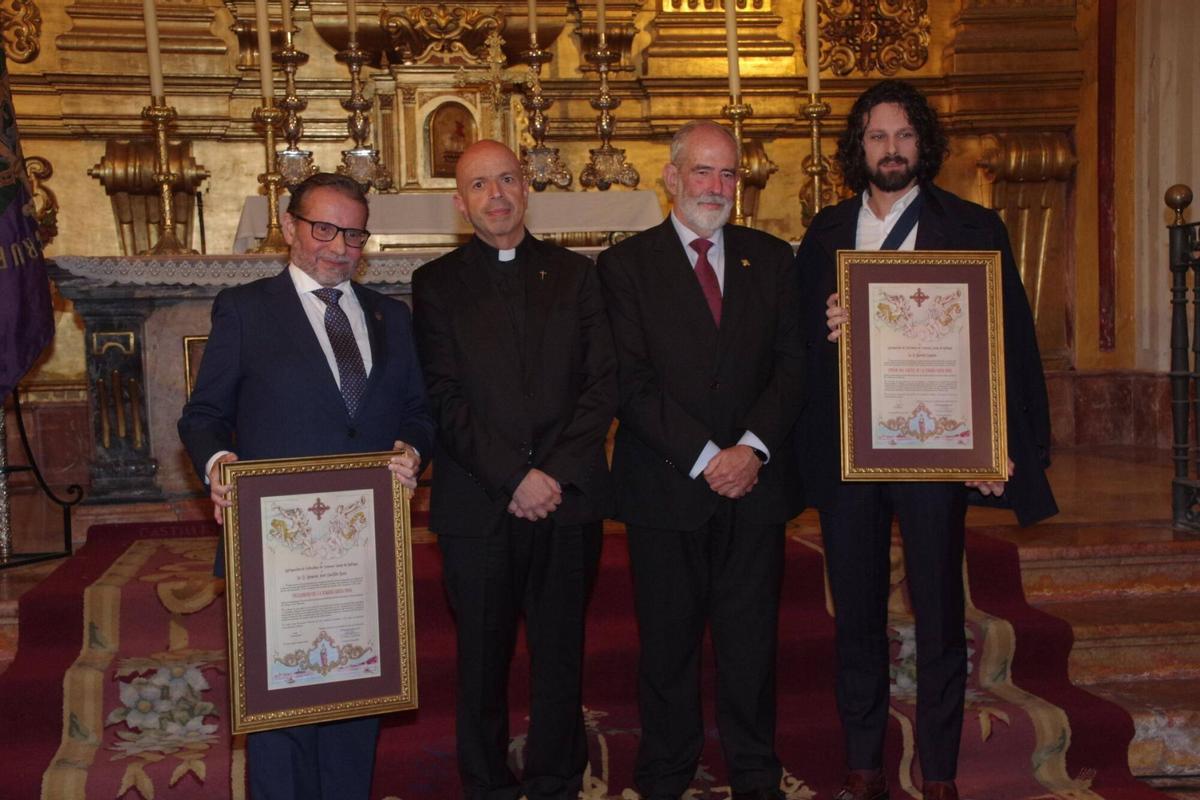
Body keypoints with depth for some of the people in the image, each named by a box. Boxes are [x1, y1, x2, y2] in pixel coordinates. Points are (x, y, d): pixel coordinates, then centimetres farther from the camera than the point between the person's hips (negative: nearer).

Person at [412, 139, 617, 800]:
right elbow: (444, 399, -3)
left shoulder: (574, 274, 10)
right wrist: (512, 478, -12)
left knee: (560, 652, 9)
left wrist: (558, 473, -9)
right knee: (482, 658, 8)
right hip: (477, 504, -1)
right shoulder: (437, 283, 5)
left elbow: (602, 384, 3)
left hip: (567, 498, 1)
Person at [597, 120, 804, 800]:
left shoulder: (771, 258, 10)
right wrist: (704, 457, -13)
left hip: (755, 481, 2)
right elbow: (632, 381, -7)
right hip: (667, 485, -2)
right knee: (667, 640, 9)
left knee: (751, 636, 10)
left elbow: (793, 363, 4)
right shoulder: (626, 264, 1)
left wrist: (753, 448, -10)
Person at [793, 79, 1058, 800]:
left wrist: (1004, 448, -9)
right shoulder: (825, 234, 10)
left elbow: (1012, 343, -1)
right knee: (857, 614, 11)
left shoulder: (974, 228, 2)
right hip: (843, 450, 3)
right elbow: (800, 341, 10)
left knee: (940, 617, 5)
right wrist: (828, 329, -13)